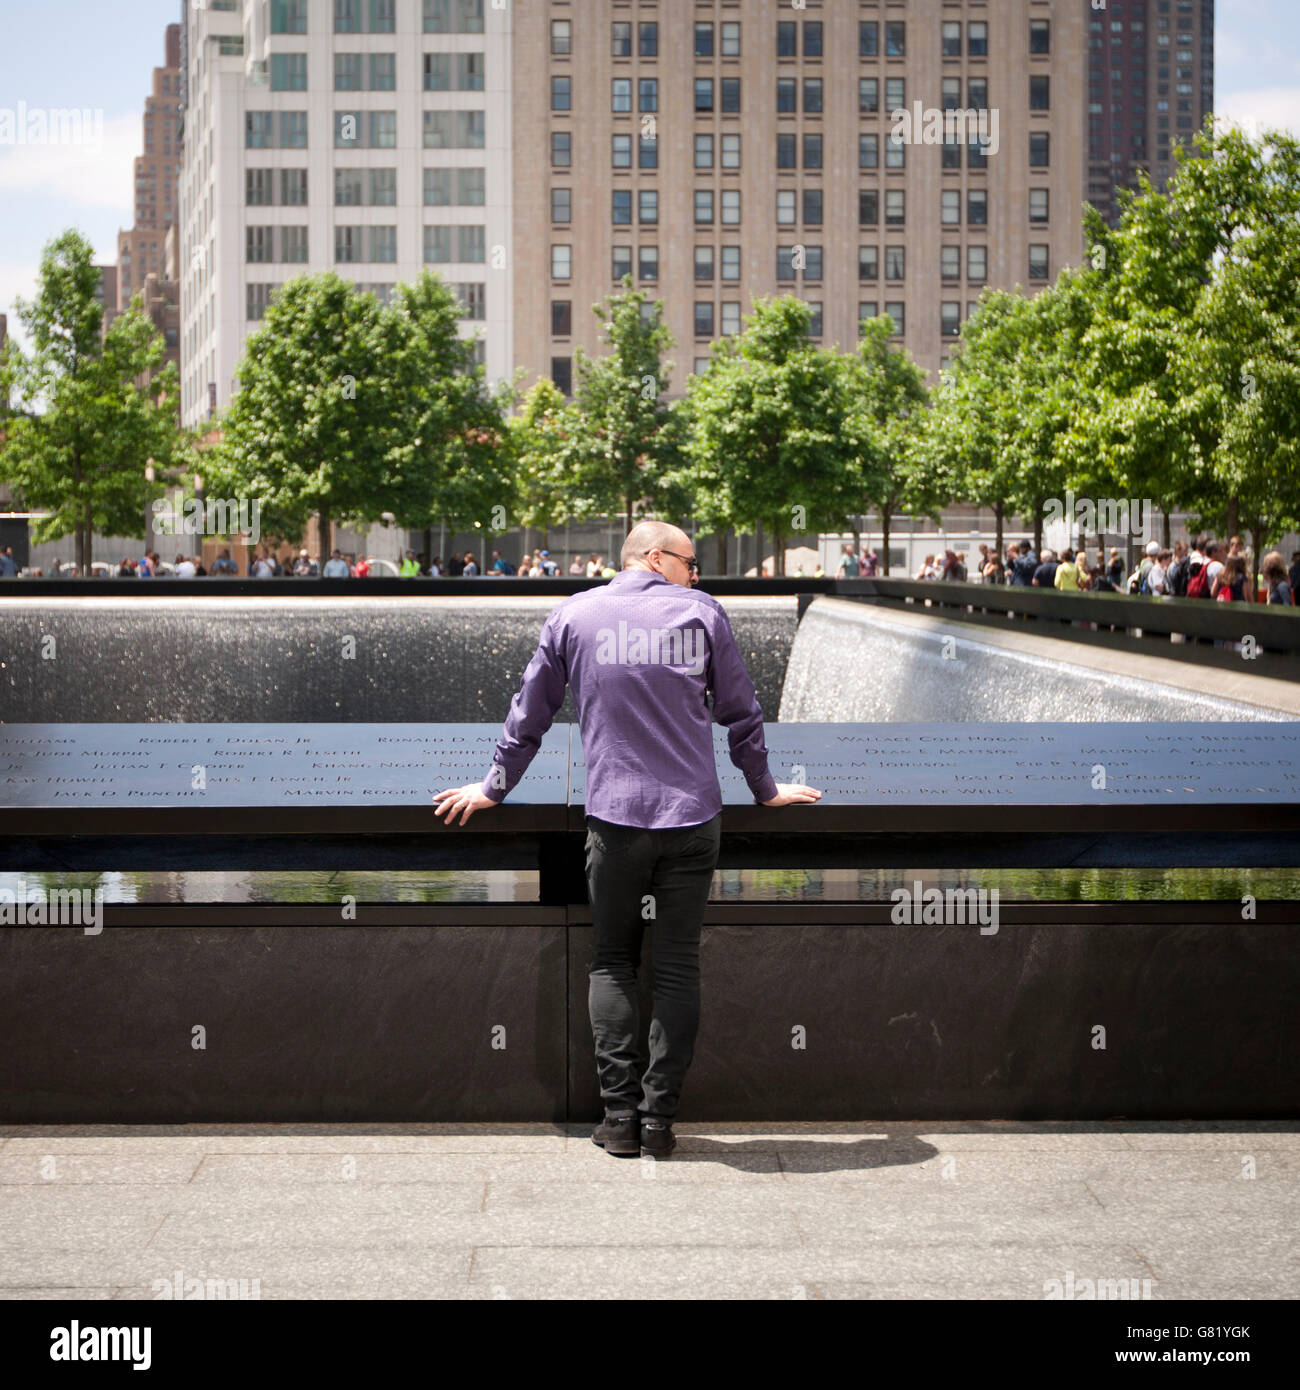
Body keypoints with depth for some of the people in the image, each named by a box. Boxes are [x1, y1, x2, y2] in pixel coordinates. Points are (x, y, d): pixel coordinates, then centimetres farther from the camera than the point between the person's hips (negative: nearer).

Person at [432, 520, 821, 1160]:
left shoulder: (574, 614, 7)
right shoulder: (701, 612, 6)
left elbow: (530, 713, 13)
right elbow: (742, 713, 12)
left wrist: (493, 787, 26)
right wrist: (765, 790, 26)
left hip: (614, 818, 0)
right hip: (693, 817, 0)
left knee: (613, 963, 10)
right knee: (678, 967, 4)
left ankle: (620, 1116, 2)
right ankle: (658, 1120, 3)